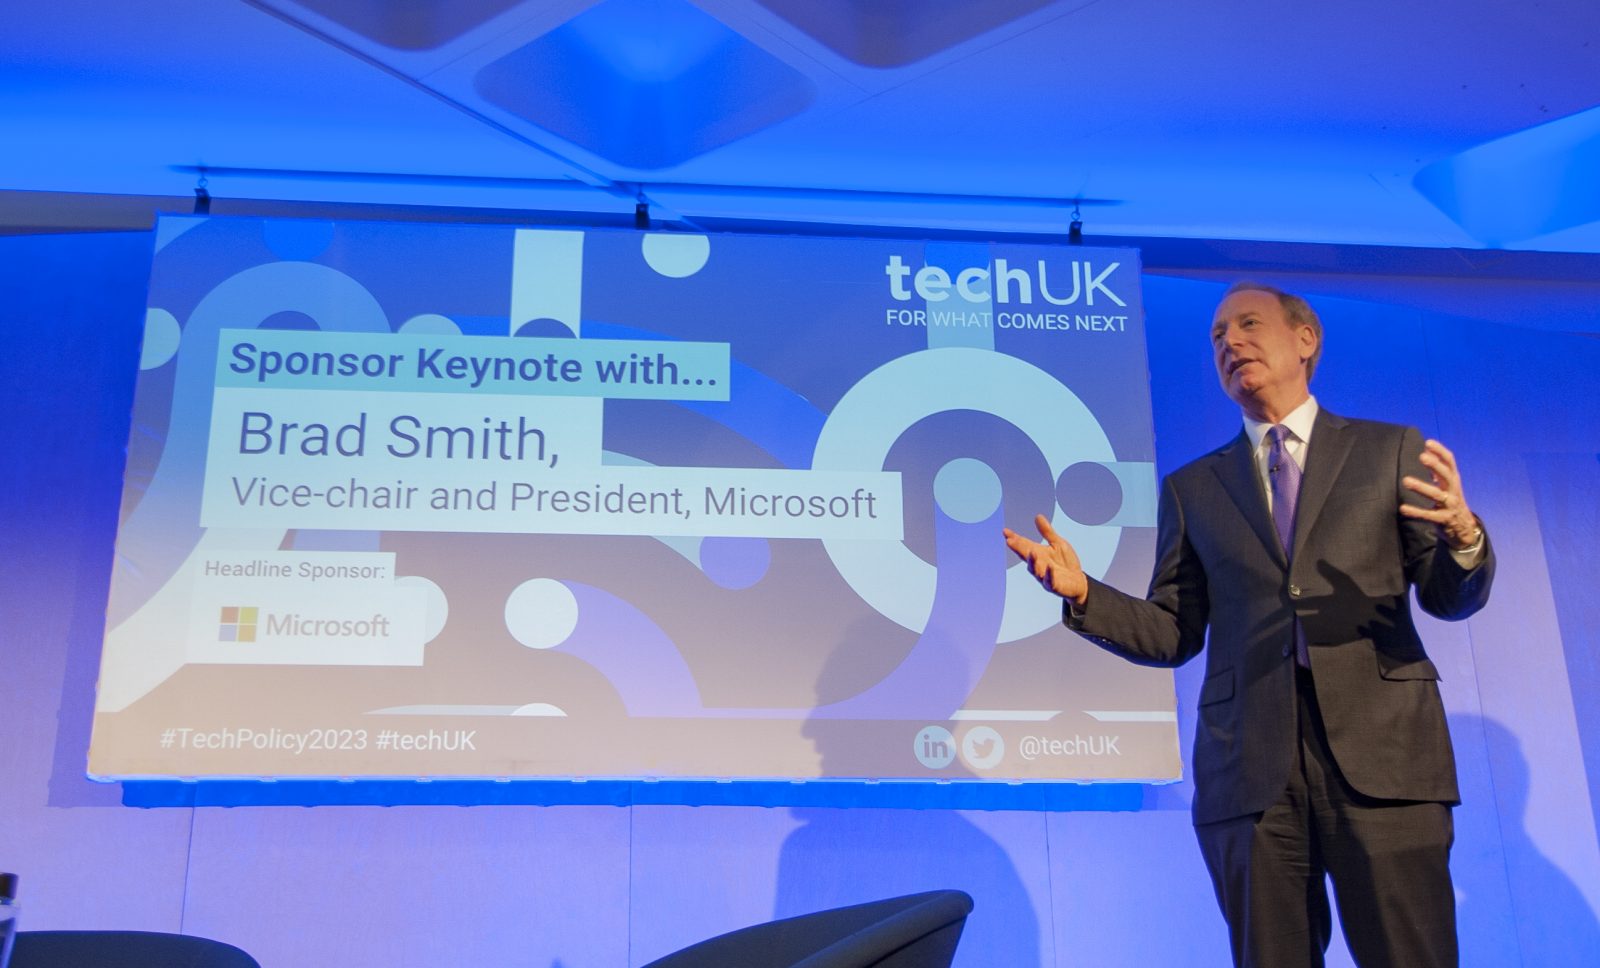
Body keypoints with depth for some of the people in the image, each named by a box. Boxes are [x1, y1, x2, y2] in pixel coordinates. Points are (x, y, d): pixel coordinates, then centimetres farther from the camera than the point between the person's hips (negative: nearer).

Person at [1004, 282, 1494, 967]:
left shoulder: (1391, 451, 12)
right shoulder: (1192, 488, 16)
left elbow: (1450, 599, 7)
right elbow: (1173, 634, 13)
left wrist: (1463, 536, -16)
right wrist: (1082, 594, -5)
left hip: (1382, 746, -1)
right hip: (1250, 761, 2)